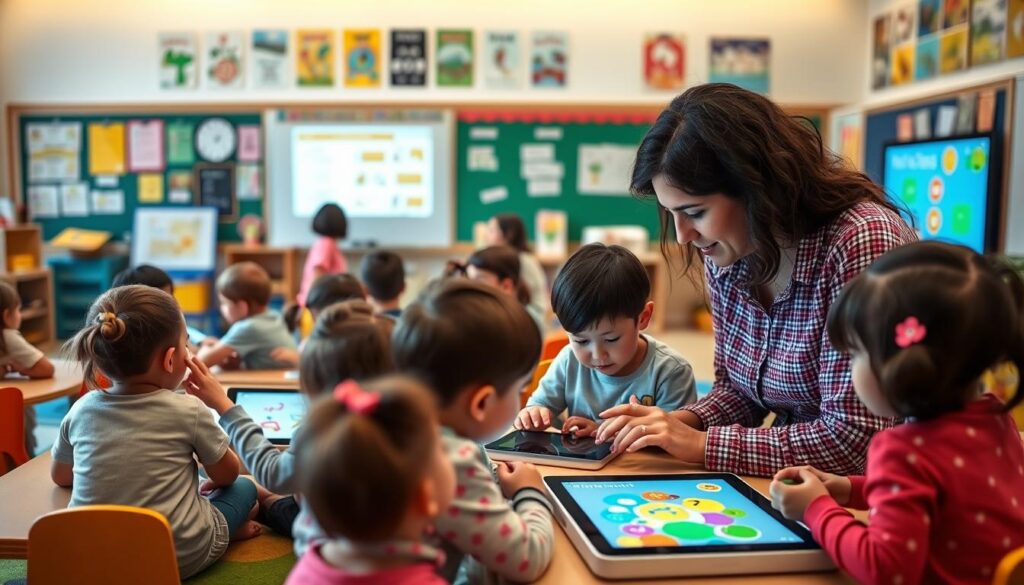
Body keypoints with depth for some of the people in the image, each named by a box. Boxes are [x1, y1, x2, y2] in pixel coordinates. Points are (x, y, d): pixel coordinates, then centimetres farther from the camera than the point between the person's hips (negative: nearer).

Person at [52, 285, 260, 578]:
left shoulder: (82, 410, -3)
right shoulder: (189, 410, -14)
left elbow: (60, 476, 15)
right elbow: (227, 475, 2)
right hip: (182, 556, -4)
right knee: (244, 488, 20)